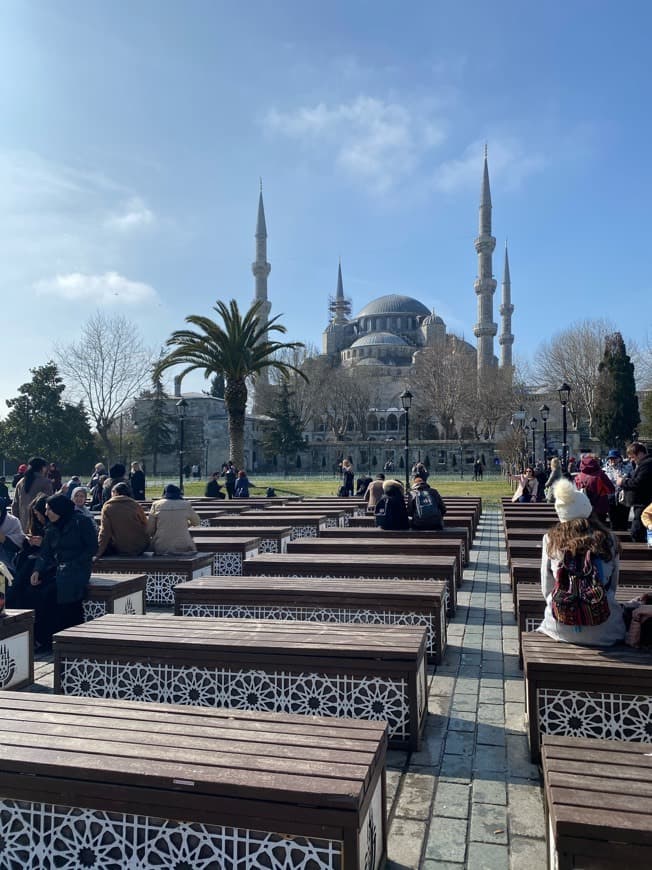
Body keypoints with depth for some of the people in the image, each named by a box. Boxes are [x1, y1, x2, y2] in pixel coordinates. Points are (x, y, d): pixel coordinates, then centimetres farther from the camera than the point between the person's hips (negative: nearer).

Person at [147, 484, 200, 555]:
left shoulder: (156, 504, 3)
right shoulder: (186, 505, 3)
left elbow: (149, 530, 1)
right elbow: (196, 522, 19)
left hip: (161, 549, 1)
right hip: (183, 549, -1)